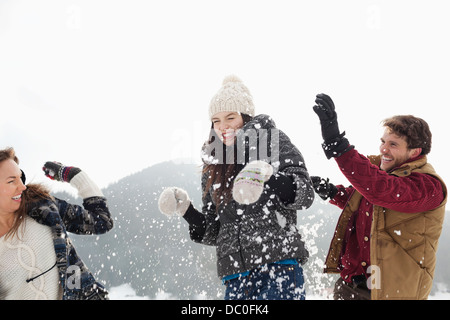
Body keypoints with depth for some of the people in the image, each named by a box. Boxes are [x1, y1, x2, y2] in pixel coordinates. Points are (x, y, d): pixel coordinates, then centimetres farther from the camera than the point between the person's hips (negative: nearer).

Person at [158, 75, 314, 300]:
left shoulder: (271, 140, 8)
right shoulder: (213, 168, 21)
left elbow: (304, 193, -6)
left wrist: (269, 176, -24)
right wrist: (186, 212, 3)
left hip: (280, 264, -5)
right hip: (236, 275, 5)